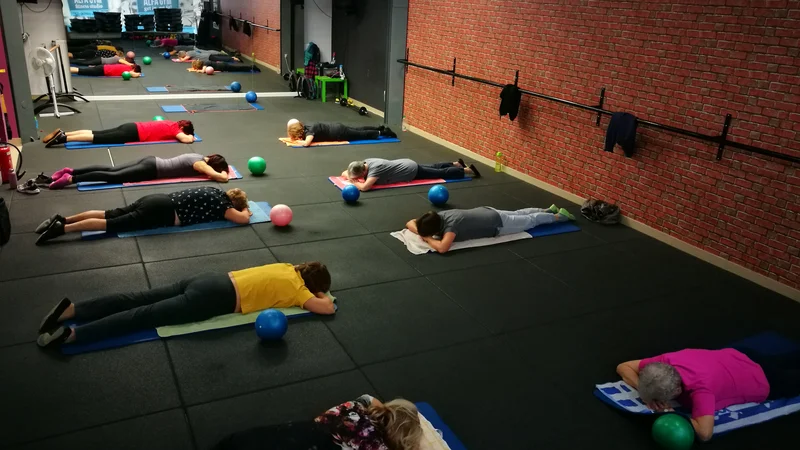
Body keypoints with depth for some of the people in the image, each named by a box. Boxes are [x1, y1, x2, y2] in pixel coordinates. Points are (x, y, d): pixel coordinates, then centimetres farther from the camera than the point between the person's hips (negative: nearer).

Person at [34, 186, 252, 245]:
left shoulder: (218, 193, 19)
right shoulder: (221, 204, -4)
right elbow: (243, 219, -11)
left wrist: (240, 210, 35)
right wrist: (245, 211, 13)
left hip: (158, 201, 8)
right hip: (162, 212, -8)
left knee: (110, 214, 6)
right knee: (112, 224, -12)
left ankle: (62, 219, 3)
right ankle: (62, 229, -18)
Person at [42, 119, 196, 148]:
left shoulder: (172, 124, 16)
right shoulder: (175, 129, -8)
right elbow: (186, 139, -25)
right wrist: (190, 136, 0)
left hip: (133, 128, 8)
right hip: (134, 133, -8)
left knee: (96, 134, 6)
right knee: (98, 138, -11)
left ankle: (62, 133, 3)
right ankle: (63, 138, -16)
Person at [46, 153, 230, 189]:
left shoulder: (201, 157, 13)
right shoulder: (201, 164, -12)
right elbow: (221, 177, -23)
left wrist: (219, 170, 24)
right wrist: (223, 174, -1)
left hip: (152, 161, 8)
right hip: (152, 169, -8)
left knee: (111, 169, 7)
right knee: (114, 176, -11)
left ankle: (71, 171, 5)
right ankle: (71, 178, -15)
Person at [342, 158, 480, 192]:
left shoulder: (375, 169, -37)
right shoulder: (364, 163, -13)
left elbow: (364, 187, -51)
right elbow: (345, 173, 1)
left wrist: (353, 181, -33)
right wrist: (349, 176, -21)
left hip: (412, 170, -7)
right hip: (406, 165, 7)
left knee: (441, 174, 10)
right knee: (433, 168, 28)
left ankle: (467, 170, 27)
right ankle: (456, 164, 46)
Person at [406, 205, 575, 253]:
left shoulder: (451, 224, -40)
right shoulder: (436, 216, -19)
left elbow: (442, 248, -55)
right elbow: (410, 223, -6)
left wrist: (427, 239, -37)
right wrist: (420, 232, -25)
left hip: (497, 223, -7)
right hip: (486, 212, 7)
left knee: (530, 221, 18)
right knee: (518, 215, 30)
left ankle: (558, 216, 39)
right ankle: (548, 210, 50)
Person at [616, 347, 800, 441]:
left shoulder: (700, 387, -48)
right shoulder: (666, 361, -31)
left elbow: (705, 433, -55)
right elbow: (623, 367, -20)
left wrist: (672, 412, -41)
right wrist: (645, 391, -35)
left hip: (763, 380, -5)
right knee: (783, 361, 33)